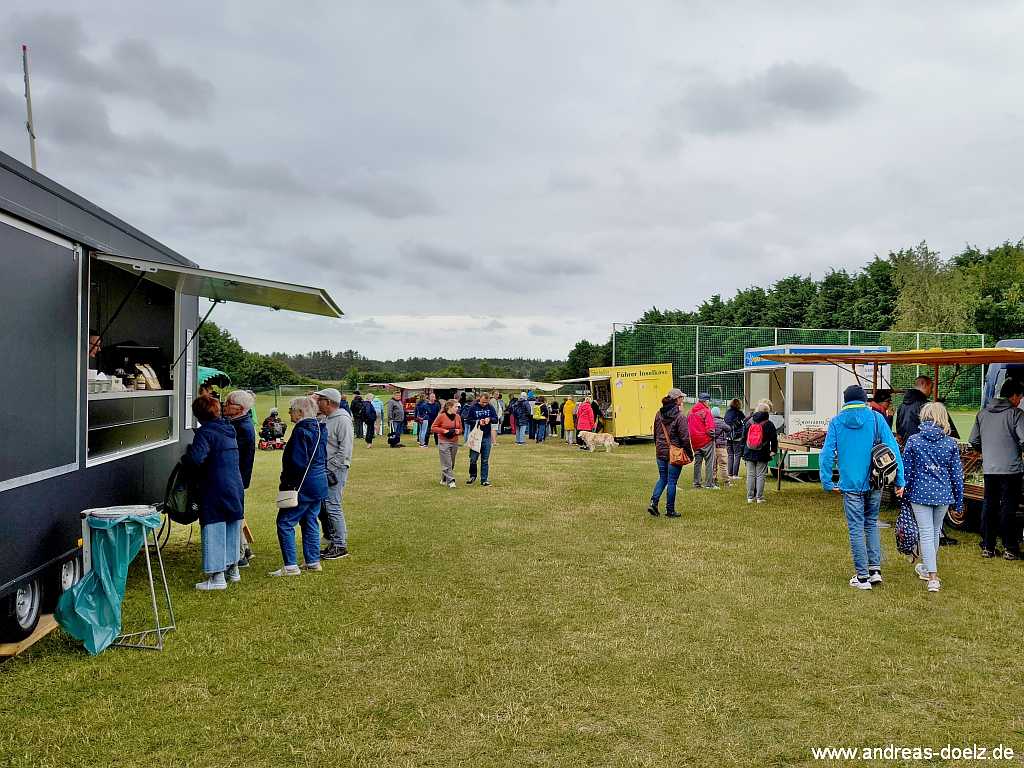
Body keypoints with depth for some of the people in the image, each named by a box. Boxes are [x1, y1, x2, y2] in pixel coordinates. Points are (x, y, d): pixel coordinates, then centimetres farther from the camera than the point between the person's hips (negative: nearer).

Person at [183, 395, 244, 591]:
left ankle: (217, 577, -1)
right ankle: (232, 569, 29)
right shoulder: (229, 430, 12)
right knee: (231, 529, 18)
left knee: (213, 531, -2)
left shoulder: (205, 432, -14)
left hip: (215, 490, -8)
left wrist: (184, 458, -5)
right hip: (235, 488, 8)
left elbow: (195, 459, -26)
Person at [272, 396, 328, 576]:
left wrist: (289, 484, -14)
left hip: (304, 485, -9)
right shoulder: (320, 428, 10)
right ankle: (313, 562, 21)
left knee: (285, 522, -4)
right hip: (319, 483, 9)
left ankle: (291, 566, -6)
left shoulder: (301, 431, -17)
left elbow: (297, 462, -20)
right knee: (310, 521, 16)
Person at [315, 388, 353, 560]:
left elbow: (345, 450, -18)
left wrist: (330, 469, -18)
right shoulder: (323, 419, 15)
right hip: (323, 469, 9)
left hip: (336, 470, -9)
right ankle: (333, 542, 22)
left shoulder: (342, 420, -14)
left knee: (333, 507, -8)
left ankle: (340, 546, 0)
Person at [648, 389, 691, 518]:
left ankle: (653, 502, 1)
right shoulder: (680, 416, -14)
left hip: (660, 452, 6)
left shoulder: (659, 414, 6)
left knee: (662, 478, 16)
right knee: (672, 481, 3)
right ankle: (670, 510, 9)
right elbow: (685, 437, -14)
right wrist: (689, 453, -5)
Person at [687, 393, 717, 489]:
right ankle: (709, 483, -1)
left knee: (697, 461, 13)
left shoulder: (691, 411, 8)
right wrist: (712, 434, -1)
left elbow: (688, 424, 12)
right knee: (709, 462, 0)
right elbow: (709, 426, -18)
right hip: (706, 440, -7)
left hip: (695, 440, 7)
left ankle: (696, 483, 15)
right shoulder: (706, 411, -13)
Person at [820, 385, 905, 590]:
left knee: (856, 529, 4)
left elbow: (827, 453, -5)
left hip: (850, 485, -2)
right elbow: (893, 448, -4)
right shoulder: (876, 418, 1)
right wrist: (900, 480, -1)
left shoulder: (836, 422, 0)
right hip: (874, 483, 2)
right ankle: (875, 570, 15)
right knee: (871, 523, 19)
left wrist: (827, 482, 1)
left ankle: (862, 577, 8)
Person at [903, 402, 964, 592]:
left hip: (920, 493, -2)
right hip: (943, 494, 3)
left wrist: (905, 492, 11)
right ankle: (927, 567, 36)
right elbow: (956, 473, 3)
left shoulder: (913, 441, -7)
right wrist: (959, 500, 12)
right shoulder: (951, 443, -2)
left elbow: (907, 470, -2)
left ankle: (932, 577, -9)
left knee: (926, 533, -1)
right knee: (935, 531, 19)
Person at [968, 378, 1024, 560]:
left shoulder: (982, 414, 6)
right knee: (1008, 508, 2)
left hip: (989, 469, 4)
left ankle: (987, 547, 14)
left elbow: (973, 441, 7)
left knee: (988, 506, 10)